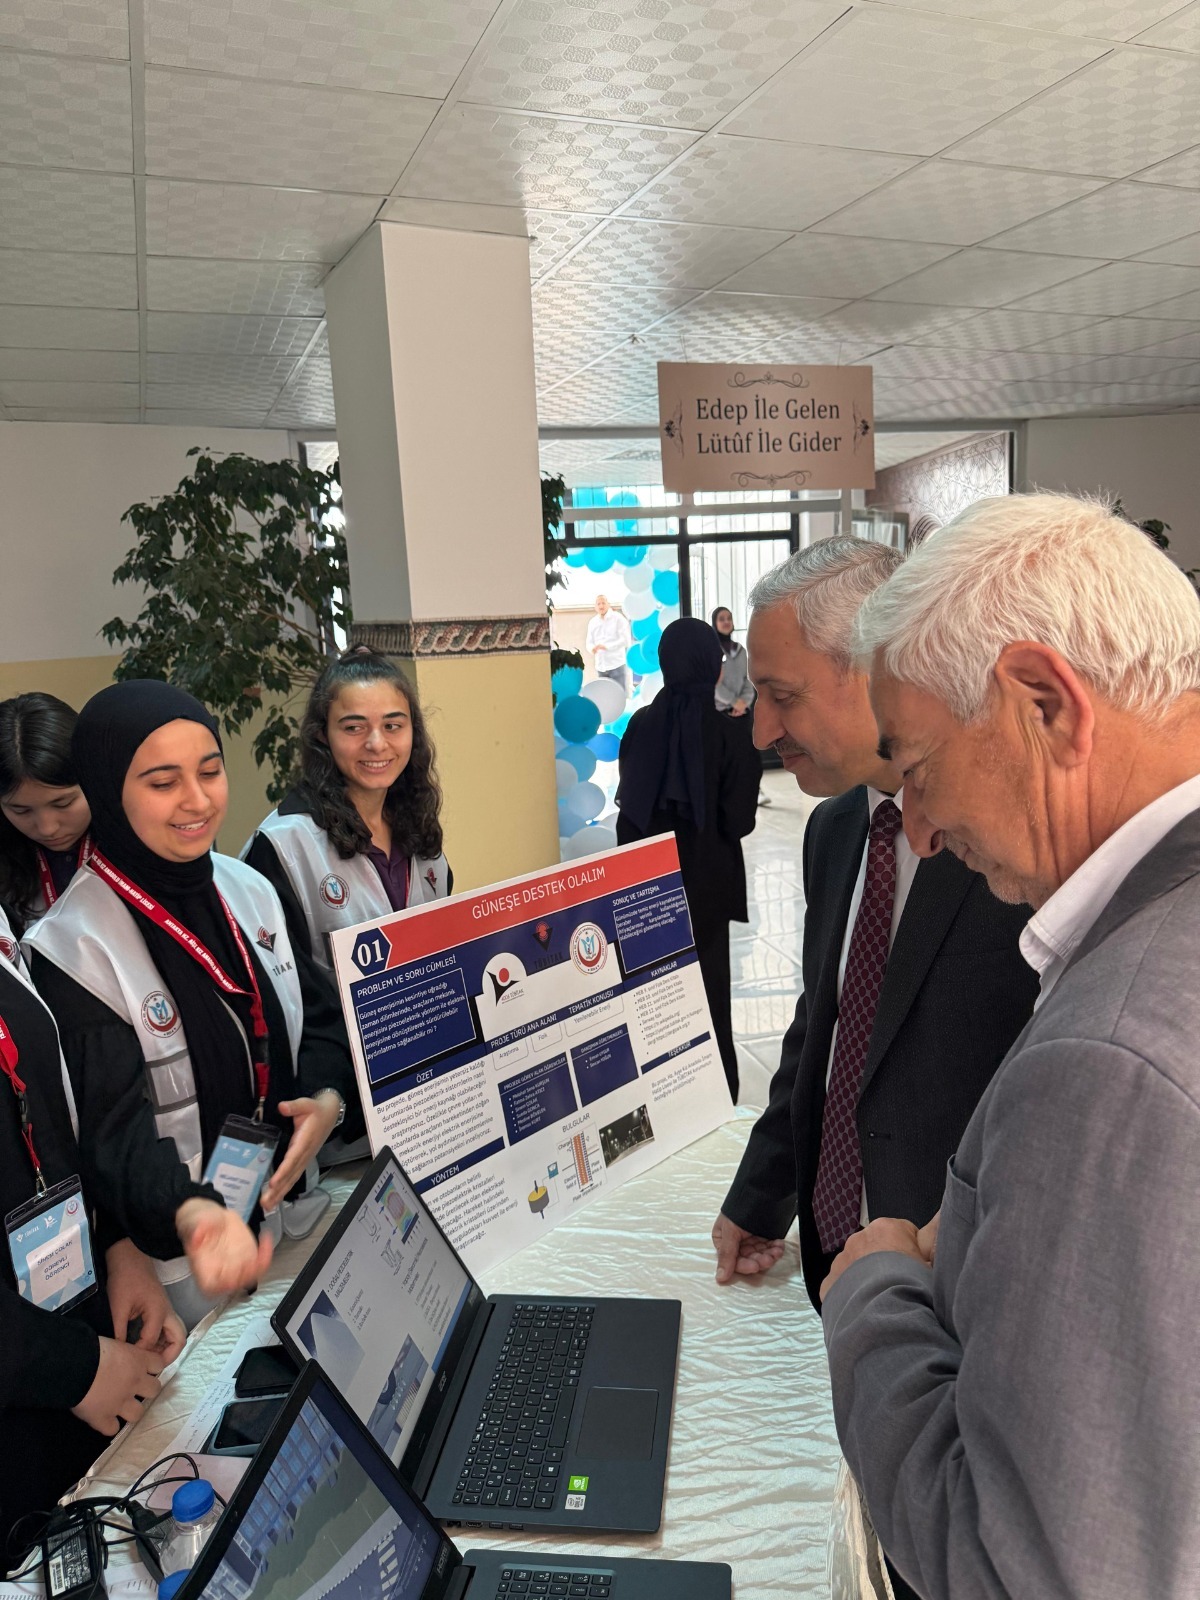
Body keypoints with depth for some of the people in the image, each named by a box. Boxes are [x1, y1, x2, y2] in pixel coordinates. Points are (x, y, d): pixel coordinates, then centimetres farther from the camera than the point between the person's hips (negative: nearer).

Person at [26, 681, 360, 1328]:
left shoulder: (248, 888, -2)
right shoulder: (75, 949, -20)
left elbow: (321, 1015, 5)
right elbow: (112, 1130, -24)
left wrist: (328, 1098, -15)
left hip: (294, 1201, 6)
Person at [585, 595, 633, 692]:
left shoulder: (618, 618, -3)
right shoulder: (592, 622, 13)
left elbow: (625, 639, -11)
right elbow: (589, 642, 12)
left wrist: (607, 646, -20)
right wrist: (592, 649, -13)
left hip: (617, 665, -5)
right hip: (601, 666, 5)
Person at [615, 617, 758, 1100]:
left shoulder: (640, 724, -8)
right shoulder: (723, 731, -16)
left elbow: (626, 801, 0)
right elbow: (740, 819, -12)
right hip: (706, 876, -2)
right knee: (705, 973, 11)